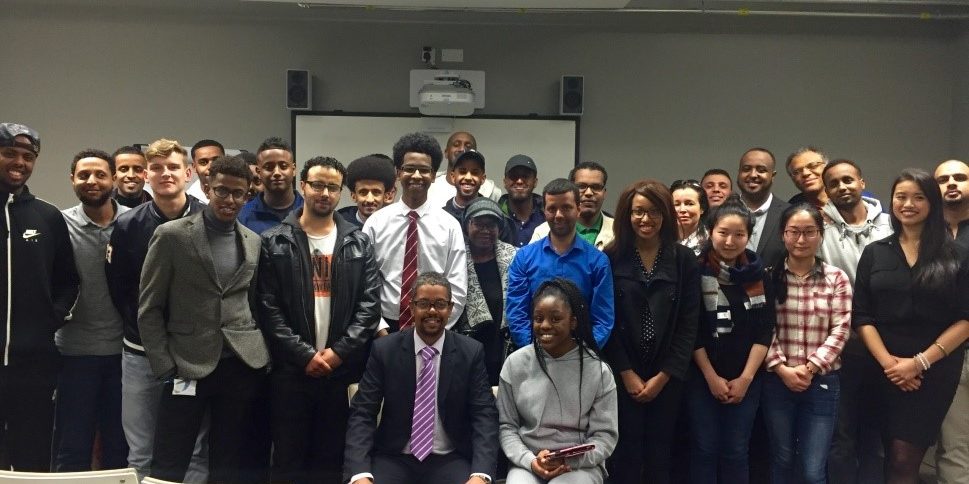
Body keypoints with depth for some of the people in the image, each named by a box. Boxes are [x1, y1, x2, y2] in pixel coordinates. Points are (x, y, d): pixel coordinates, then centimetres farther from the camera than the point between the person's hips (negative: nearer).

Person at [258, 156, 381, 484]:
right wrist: (305, 354, -11)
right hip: (290, 369, -1)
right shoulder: (274, 242, 1)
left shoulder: (359, 244, 7)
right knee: (288, 457, 8)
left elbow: (370, 305, 1)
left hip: (343, 369, 1)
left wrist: (339, 352, -9)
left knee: (332, 457, 9)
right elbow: (268, 307, -4)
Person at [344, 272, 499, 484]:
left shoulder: (471, 352, -1)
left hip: (450, 460, 0)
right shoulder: (384, 349, -2)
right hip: (394, 459, 0)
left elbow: (484, 415, -5)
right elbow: (362, 413, -4)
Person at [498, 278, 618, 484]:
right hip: (527, 462, 1)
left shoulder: (598, 370, -2)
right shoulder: (515, 364, 2)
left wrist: (570, 462, -15)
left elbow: (605, 435, 0)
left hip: (580, 465, -1)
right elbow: (506, 426, 6)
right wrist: (530, 461, -10)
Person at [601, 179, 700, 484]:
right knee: (626, 454, 2)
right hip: (622, 373, -1)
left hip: (667, 375, 1)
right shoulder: (611, 258, -2)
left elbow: (688, 323, -1)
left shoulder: (684, 260, 2)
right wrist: (627, 373, -7)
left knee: (661, 454, 8)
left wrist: (663, 376, -6)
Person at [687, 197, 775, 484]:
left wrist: (745, 378, -6)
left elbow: (765, 331, 0)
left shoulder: (758, 275, 2)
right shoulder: (697, 271, -6)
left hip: (746, 379, 2)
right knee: (705, 450, 3)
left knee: (736, 453, 6)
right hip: (702, 377, -2)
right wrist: (711, 376, -9)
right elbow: (691, 330, -7)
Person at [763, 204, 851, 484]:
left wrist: (809, 367, -12)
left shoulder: (837, 278, 1)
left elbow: (840, 331, -4)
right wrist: (781, 368, -12)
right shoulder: (769, 277, 0)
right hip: (777, 381, 1)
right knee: (781, 461, 13)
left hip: (822, 382, -1)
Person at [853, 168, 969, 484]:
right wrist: (887, 361, -12)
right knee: (896, 457, 8)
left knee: (904, 458, -6)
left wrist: (921, 362, -11)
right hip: (885, 369, 2)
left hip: (936, 369, -2)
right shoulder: (875, 253, 7)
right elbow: (861, 315, 1)